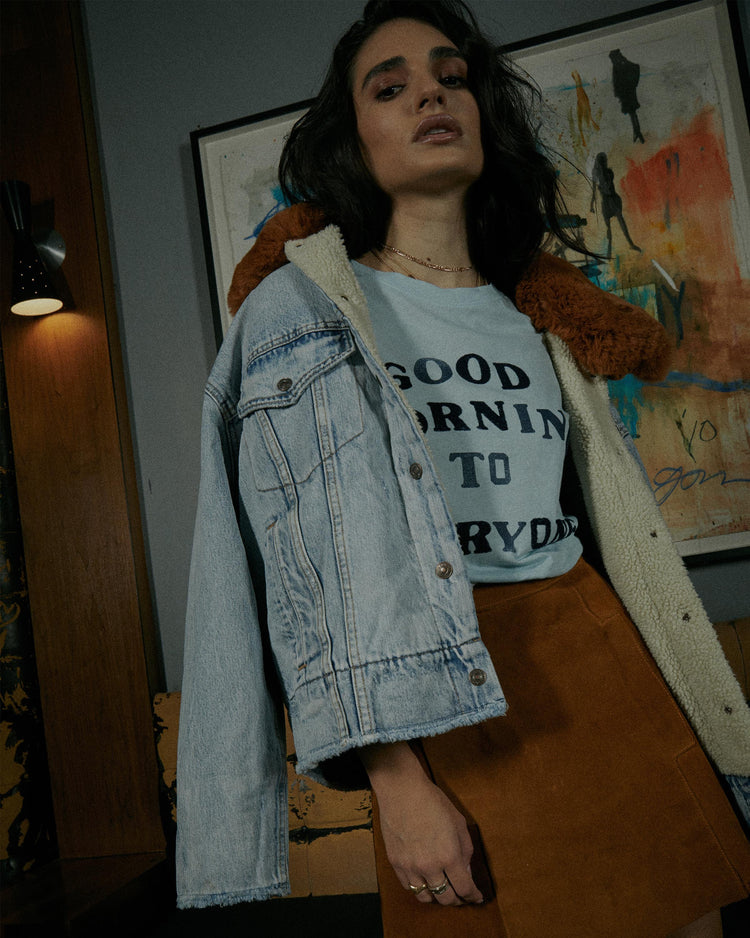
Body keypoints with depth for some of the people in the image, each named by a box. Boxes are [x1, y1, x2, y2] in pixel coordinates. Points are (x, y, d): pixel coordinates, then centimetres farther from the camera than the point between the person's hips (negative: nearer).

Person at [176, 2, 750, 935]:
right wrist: (396, 779, -18)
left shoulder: (539, 311, 12)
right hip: (448, 694, -5)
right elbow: (320, 561, -11)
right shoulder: (302, 306, -4)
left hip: (608, 657, 6)